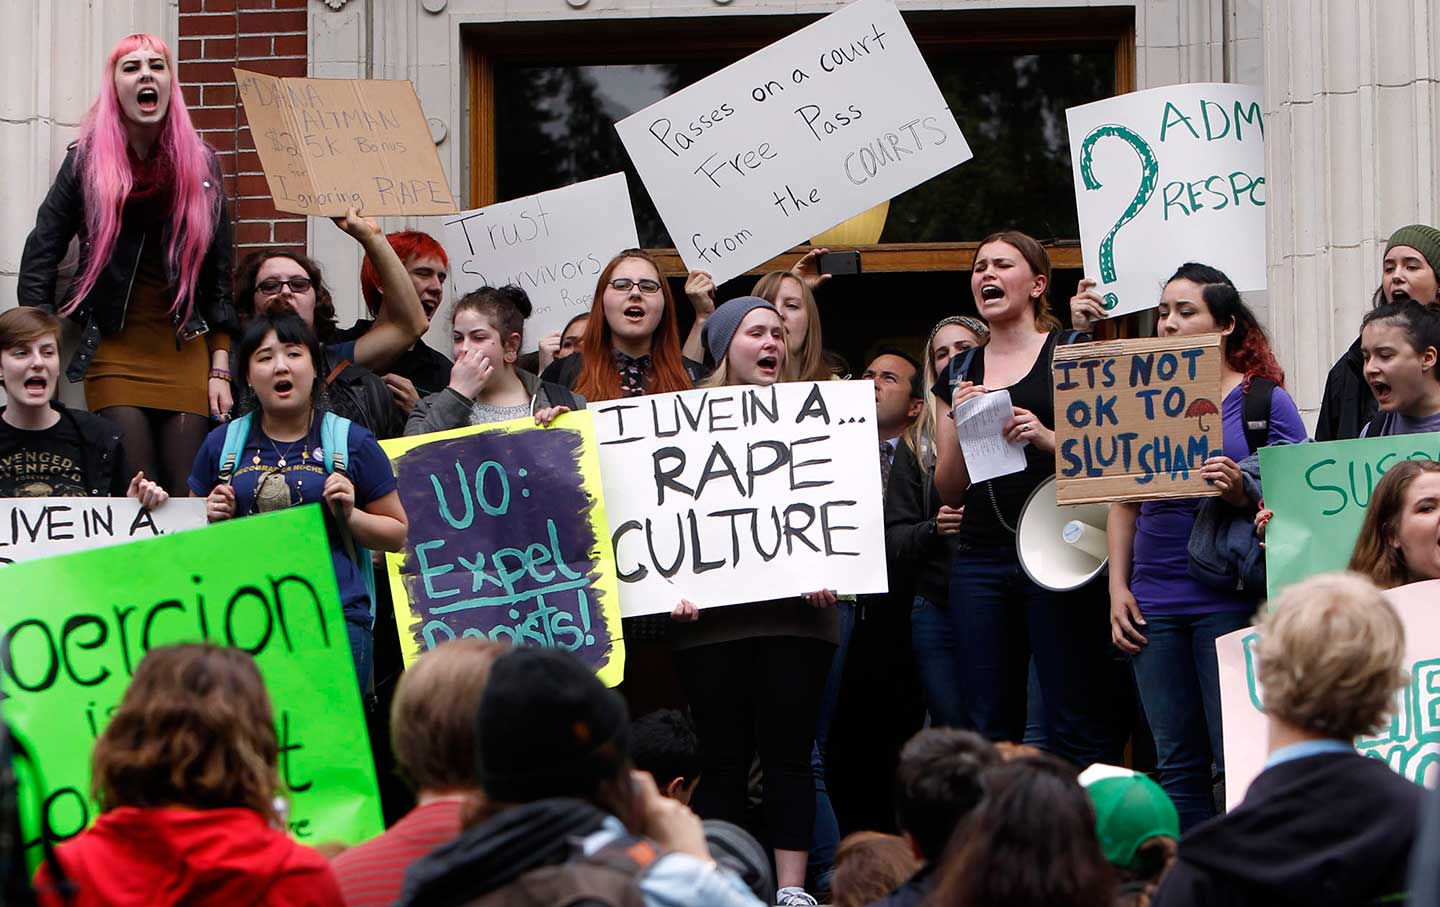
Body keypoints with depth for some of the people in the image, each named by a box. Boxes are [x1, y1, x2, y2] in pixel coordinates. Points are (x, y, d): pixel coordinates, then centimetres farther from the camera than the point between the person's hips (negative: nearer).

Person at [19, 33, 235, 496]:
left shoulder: (201, 163, 8)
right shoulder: (87, 160, 3)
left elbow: (219, 276, 9)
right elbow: (39, 259, 5)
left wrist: (220, 370, 4)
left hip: (186, 352, 2)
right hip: (114, 354, -2)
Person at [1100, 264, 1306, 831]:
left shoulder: (1265, 401, 0)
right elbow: (1123, 501, 16)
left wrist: (1242, 493, -19)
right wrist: (1118, 588, 7)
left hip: (1230, 602, -4)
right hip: (1154, 604, 5)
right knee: (1177, 763, 7)